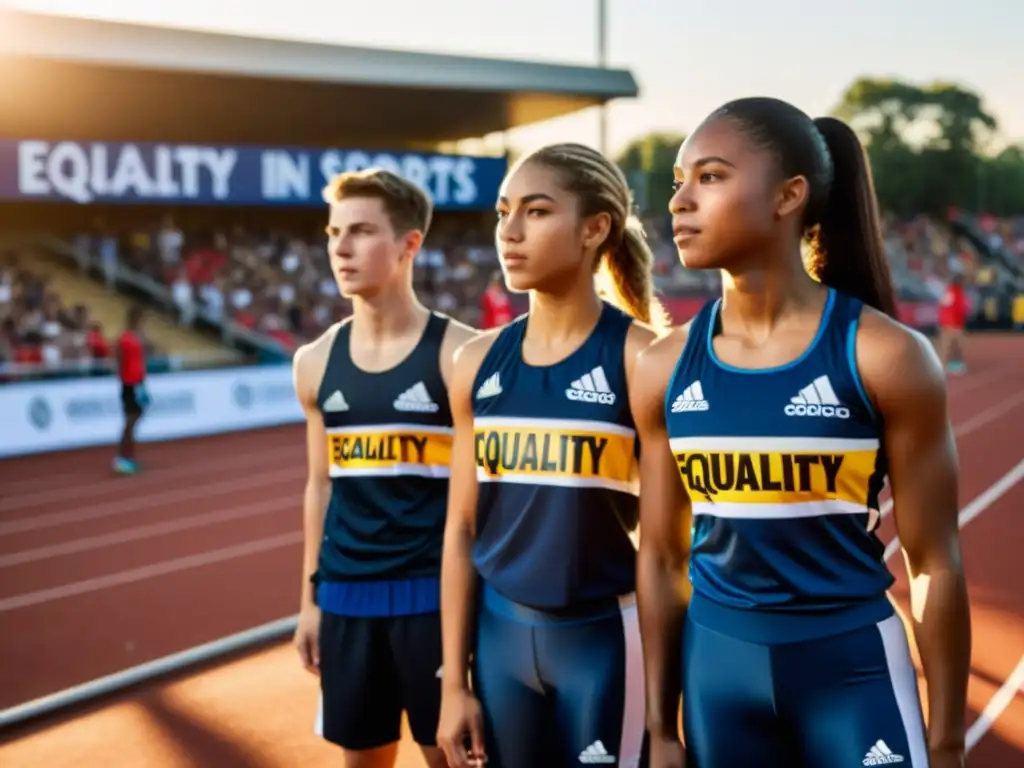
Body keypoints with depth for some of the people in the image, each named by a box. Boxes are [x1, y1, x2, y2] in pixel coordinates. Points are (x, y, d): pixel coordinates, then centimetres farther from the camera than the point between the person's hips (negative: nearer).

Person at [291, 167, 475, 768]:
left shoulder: (458, 353, -9)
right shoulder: (316, 362, 6)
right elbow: (322, 485, 13)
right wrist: (310, 596, 12)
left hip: (434, 592, -4)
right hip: (346, 595, 5)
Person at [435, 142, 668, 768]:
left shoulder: (640, 358, -11)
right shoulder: (479, 362, 3)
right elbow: (463, 529, 7)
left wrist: (665, 691, -9)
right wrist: (454, 679, 7)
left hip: (605, 638, -4)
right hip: (503, 636, 5)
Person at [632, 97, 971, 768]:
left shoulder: (884, 356, -11)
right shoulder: (665, 368, -2)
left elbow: (936, 565, -6)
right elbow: (662, 558, 5)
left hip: (853, 669, -3)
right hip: (718, 671, 3)